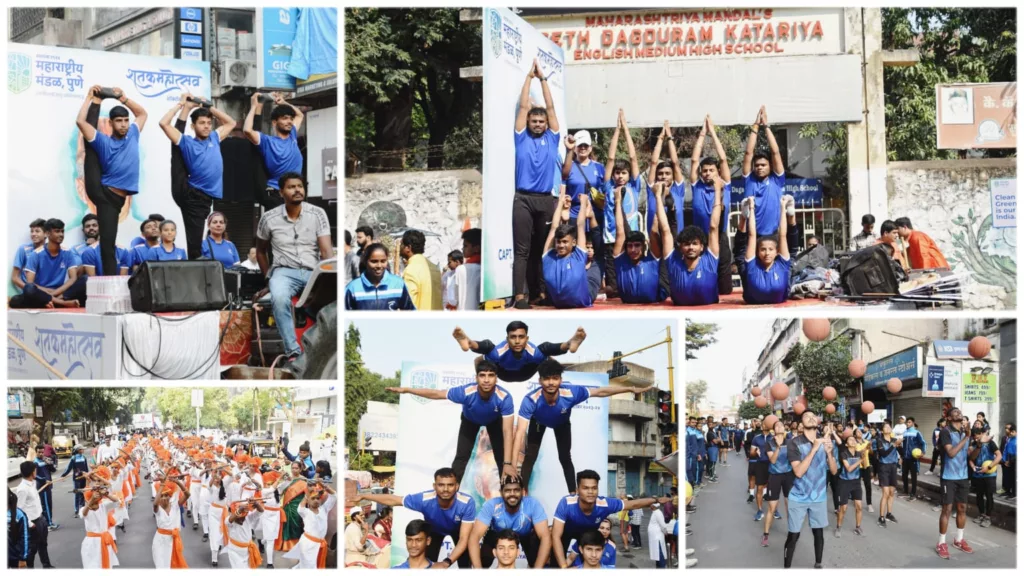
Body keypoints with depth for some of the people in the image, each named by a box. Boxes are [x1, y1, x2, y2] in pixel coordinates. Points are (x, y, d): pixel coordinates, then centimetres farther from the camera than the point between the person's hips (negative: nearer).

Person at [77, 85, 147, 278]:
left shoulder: (132, 135, 15)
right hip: (100, 191, -2)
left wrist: (123, 98, 20)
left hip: (116, 198, 2)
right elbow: (80, 121, -12)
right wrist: (90, 98, -3)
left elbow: (143, 113, 30)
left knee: (108, 243, -1)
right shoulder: (104, 141, 1)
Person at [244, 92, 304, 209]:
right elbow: (247, 130, -21)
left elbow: (299, 115, 32)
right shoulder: (268, 141, -4)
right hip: (274, 194, -6)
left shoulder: (292, 137, 14)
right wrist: (254, 107, -10)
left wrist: (283, 103, 20)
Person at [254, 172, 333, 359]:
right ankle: (293, 352, -34)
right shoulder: (269, 218, 3)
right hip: (284, 271, 0)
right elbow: (261, 250, 19)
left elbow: (326, 250, -6)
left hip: (313, 272, 1)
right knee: (279, 297, -37)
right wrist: (268, 280, 14)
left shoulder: (317, 214, 1)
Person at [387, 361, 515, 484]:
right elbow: (436, 394, -28)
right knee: (461, 457, -6)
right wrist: (406, 390, -22)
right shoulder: (466, 392, -43)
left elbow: (507, 432, -43)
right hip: (470, 420, 0)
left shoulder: (504, 397, -45)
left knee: (501, 457, -7)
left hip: (495, 421, 0)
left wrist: (507, 463, -48)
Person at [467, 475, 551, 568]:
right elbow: (474, 536, -37)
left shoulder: (533, 504, -35)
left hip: (526, 535, 0)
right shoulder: (491, 505, -34)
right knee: (482, 558, -22)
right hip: (498, 534, 1)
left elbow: (545, 537, -38)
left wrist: (537, 570, -48)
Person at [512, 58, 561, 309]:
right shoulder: (522, 138, 7)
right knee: (522, 249, -4)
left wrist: (543, 78, 10)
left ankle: (539, 292, 13)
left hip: (546, 200, 2)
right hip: (523, 200, -2)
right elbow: (523, 107, 5)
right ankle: (520, 295, -8)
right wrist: (529, 77, 8)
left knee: (542, 249, 7)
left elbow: (551, 107, 9)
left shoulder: (551, 139, 11)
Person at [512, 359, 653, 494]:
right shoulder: (530, 400, -49)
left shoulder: (570, 393, -44)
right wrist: (513, 466, -56)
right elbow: (520, 432, -50)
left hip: (562, 423, 1)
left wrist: (632, 389, -28)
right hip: (538, 422, -1)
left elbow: (600, 392, -30)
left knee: (565, 458, 2)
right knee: (530, 456, -6)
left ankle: (573, 494, 16)